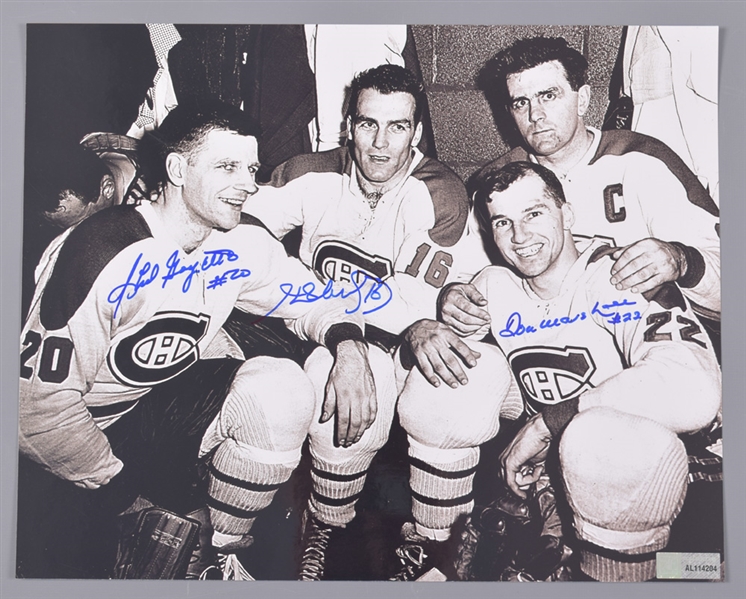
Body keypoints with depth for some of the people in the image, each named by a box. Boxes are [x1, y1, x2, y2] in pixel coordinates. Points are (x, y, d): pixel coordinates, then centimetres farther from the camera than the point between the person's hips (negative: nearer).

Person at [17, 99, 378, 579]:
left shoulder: (244, 241, -9)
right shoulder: (105, 251, -25)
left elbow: (310, 298, 2)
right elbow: (40, 400, -22)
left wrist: (349, 343, -21)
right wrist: (118, 483, -11)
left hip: (171, 404, 5)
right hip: (93, 427, -4)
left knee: (282, 388, -20)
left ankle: (222, 555, -1)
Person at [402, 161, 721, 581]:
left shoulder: (624, 280, -18)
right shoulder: (497, 287, 0)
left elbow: (695, 392, -34)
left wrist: (546, 422, -28)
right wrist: (421, 330, -19)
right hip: (544, 466, 5)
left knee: (600, 434, -39)